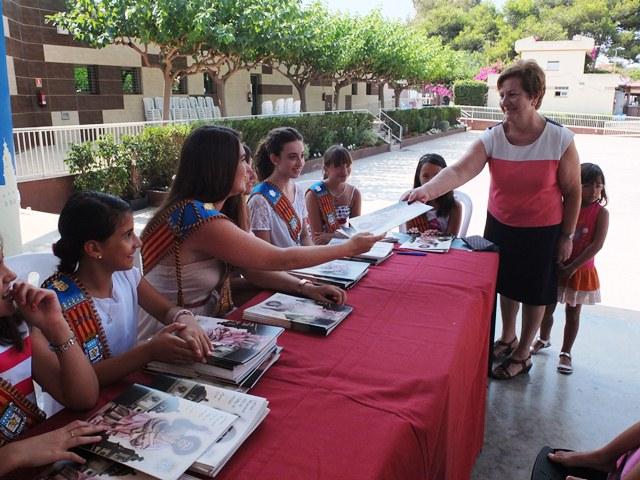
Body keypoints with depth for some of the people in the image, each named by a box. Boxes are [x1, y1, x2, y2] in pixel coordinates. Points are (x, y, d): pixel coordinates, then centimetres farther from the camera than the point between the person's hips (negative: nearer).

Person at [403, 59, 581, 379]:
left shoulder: (560, 140, -18)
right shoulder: (491, 139, -15)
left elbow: (573, 192, -8)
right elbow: (459, 171, -31)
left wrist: (567, 236, -5)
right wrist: (427, 190, -49)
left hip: (542, 231, -2)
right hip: (500, 225, 3)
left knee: (533, 292, 12)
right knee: (506, 284, 20)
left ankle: (523, 354, 34)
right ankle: (508, 337, 46)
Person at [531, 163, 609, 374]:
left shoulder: (601, 213, -10)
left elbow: (596, 245, -16)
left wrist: (572, 268, -19)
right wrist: (556, 263, -17)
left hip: (581, 271, -1)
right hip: (555, 267, 2)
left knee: (572, 313, 11)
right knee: (547, 307, 15)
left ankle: (565, 353, 26)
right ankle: (544, 339, 40)